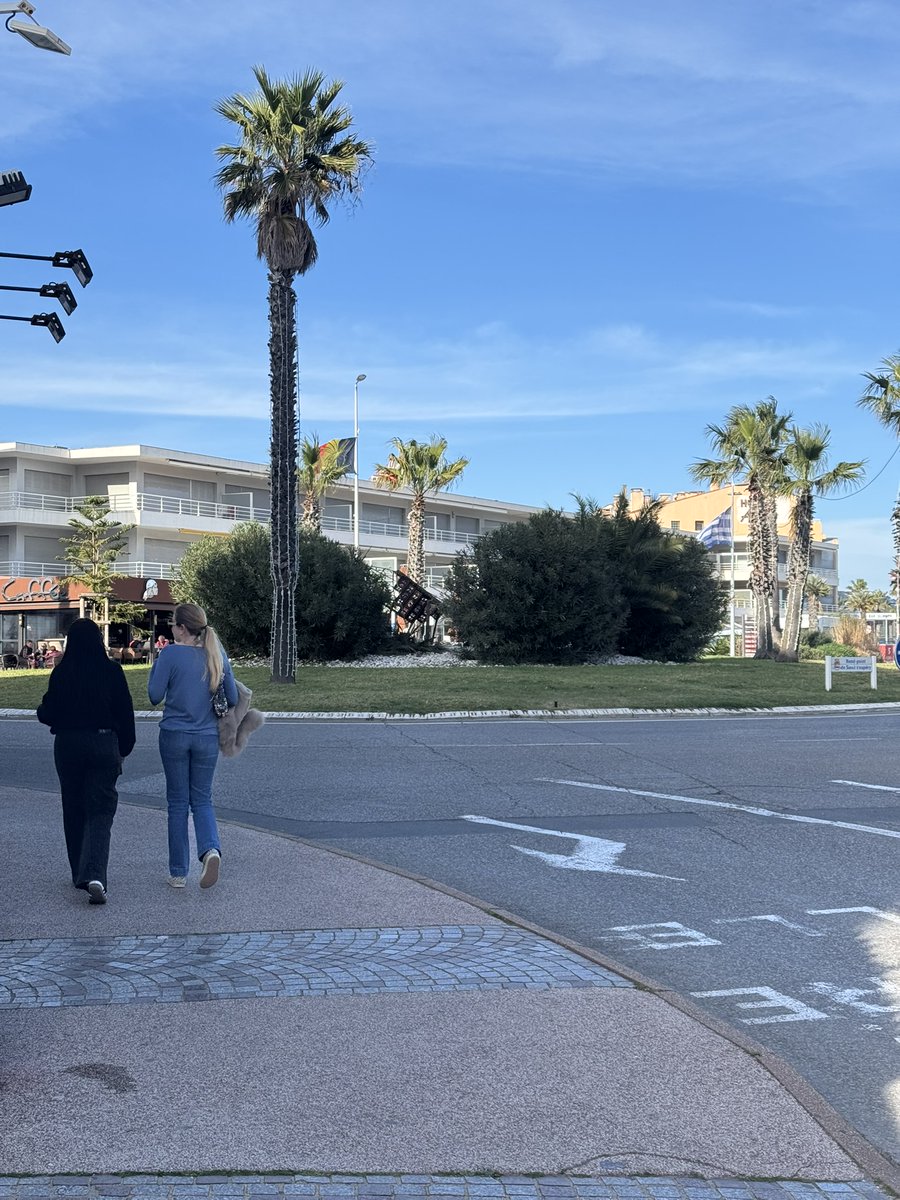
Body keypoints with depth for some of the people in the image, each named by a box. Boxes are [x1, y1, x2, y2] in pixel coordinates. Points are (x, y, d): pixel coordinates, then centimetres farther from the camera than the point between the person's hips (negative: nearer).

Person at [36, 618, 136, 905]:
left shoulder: (61, 672, -6)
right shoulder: (111, 671, -6)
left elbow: (48, 713, -2)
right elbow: (125, 712, -2)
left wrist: (40, 710, 21)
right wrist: (124, 748, 10)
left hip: (68, 744, 1)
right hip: (104, 744, -1)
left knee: (74, 811, 15)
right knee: (100, 812, 0)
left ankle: (80, 874, 25)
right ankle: (94, 876, -19)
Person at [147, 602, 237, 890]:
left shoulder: (170, 654, -11)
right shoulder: (217, 655, 0)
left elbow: (155, 696, -8)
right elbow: (233, 699, 2)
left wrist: (155, 665, 5)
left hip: (174, 735, -2)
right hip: (207, 737, 2)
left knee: (178, 803, 8)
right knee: (202, 799, 12)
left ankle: (179, 872, 10)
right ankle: (210, 848, -16)